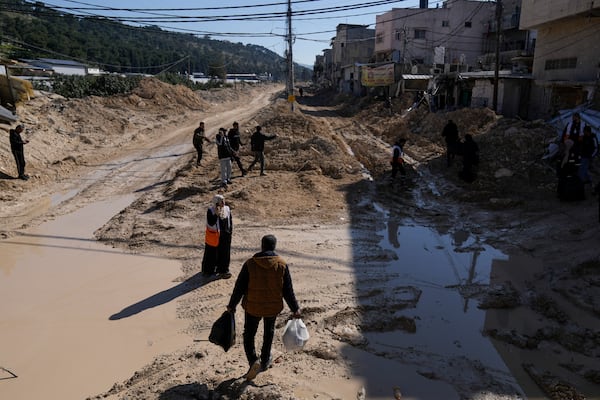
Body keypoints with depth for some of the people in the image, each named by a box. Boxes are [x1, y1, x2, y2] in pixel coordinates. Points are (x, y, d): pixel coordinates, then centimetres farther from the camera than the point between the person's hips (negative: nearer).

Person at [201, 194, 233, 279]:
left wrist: (230, 230, 7)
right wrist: (216, 214, -32)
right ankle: (208, 270, 26)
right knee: (211, 253, 8)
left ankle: (223, 270, 26)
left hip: (225, 235, 5)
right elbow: (210, 223, -24)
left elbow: (230, 220, 11)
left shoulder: (227, 209, 0)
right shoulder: (210, 210, -16)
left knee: (224, 253, 11)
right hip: (214, 236, -4)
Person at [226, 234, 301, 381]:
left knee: (249, 334, 14)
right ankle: (265, 361, 37)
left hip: (252, 307, -2)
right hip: (273, 307, 2)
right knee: (269, 333, 25)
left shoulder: (250, 264, -14)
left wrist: (232, 305, 4)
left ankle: (253, 360, -5)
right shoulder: (282, 265, -12)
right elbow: (288, 290, -7)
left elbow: (239, 287, -9)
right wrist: (295, 309, 4)